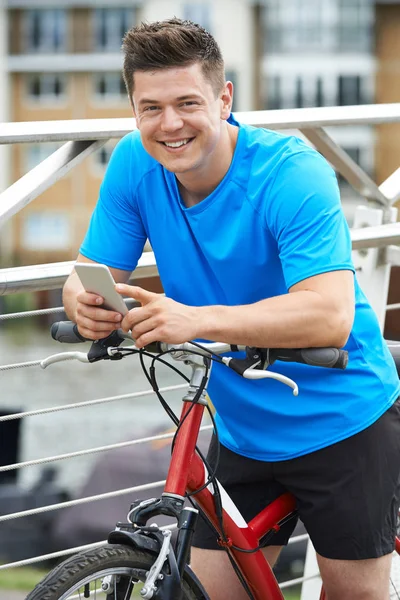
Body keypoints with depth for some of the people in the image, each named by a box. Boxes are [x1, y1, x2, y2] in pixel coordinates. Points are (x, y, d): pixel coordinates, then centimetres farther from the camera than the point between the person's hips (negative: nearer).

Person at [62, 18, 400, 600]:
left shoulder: (293, 174, -23)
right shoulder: (136, 164, -7)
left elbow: (331, 315, -34)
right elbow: (95, 274, -5)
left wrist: (196, 319, -46)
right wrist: (86, 302, -31)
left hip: (342, 424, -4)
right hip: (244, 431, 5)